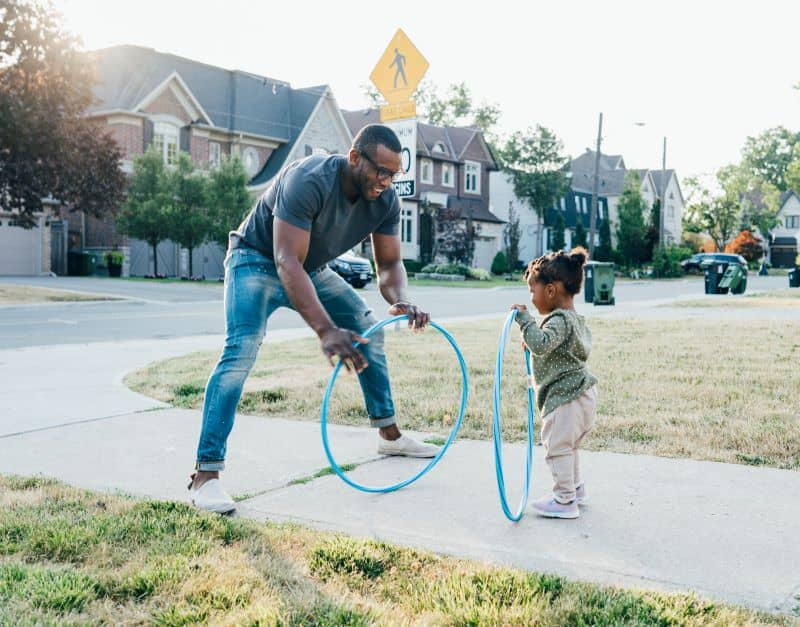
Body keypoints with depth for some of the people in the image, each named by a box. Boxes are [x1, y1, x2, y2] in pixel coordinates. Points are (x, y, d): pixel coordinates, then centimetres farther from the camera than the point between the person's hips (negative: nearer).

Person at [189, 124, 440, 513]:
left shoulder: (386, 200, -14)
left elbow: (389, 263, -9)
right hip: (258, 261, -7)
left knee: (368, 329, 5)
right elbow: (287, 262, -42)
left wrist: (401, 301, -33)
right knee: (242, 349, -26)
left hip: (312, 269, 7)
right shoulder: (309, 181, -36)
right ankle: (205, 474, -26)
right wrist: (326, 330, -53)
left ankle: (389, 434, 20)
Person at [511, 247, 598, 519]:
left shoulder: (558, 320, -19)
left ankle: (564, 501, 6)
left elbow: (541, 344, -35)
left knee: (557, 446, -1)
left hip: (564, 397, -11)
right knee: (567, 445, 25)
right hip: (581, 392, 11)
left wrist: (524, 319, -29)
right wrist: (533, 343, 22)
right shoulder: (574, 318, 15)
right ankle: (575, 489, 39)